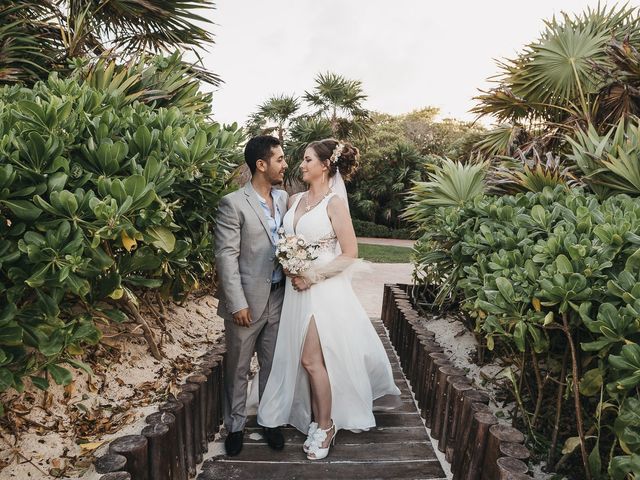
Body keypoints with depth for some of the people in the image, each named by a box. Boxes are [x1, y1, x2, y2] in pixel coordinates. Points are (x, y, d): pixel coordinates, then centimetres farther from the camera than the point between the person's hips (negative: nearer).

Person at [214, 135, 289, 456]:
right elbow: (226, 257, -13)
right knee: (238, 369, 13)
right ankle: (235, 426, 32)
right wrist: (238, 304, -16)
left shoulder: (284, 198, 6)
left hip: (278, 298, 5)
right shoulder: (233, 204, -11)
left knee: (273, 366, 16)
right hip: (247, 301, -5)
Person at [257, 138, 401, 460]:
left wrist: (312, 276, -15)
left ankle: (325, 426, 18)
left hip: (324, 290, -6)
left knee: (312, 359, -3)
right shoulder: (295, 200, 9)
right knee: (301, 359, 11)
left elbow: (350, 254, -12)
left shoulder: (335, 202, -10)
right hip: (297, 288, 6)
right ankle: (314, 419, 30)